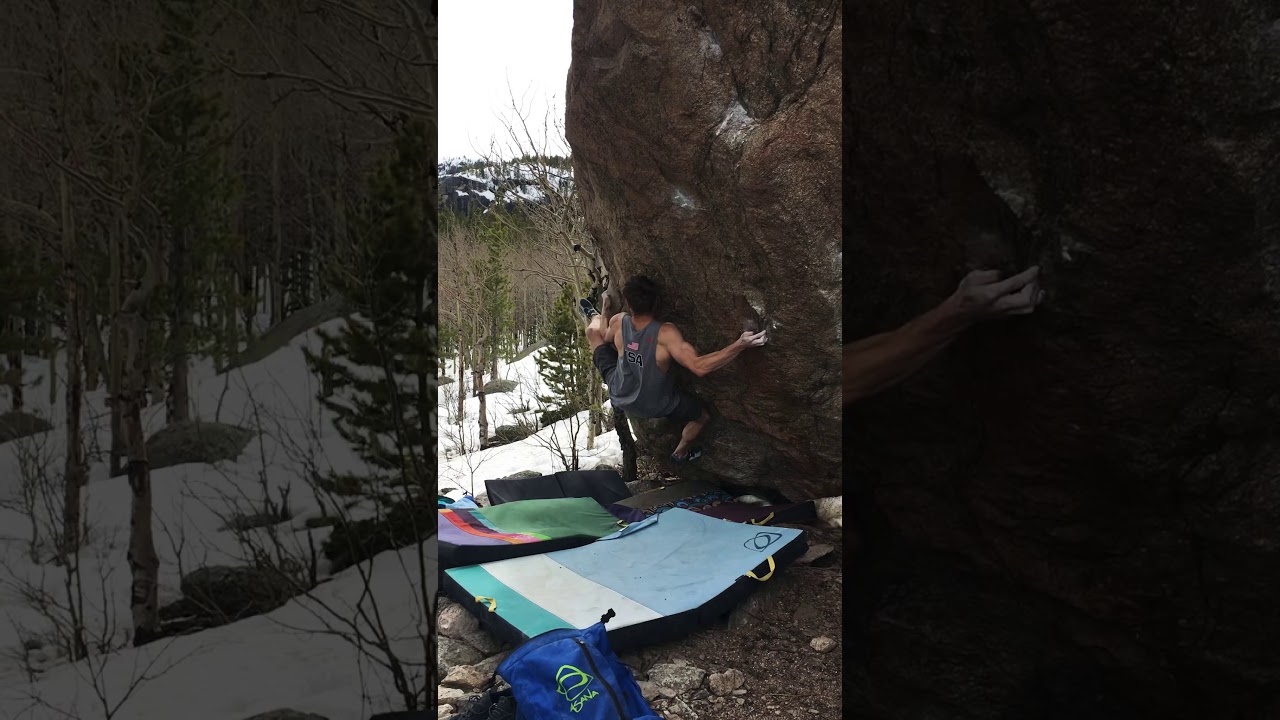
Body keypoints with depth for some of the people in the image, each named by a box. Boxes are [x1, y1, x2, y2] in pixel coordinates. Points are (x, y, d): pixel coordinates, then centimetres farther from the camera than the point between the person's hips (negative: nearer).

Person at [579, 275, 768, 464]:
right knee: (703, 416, 26)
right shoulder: (665, 333, -38)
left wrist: (605, 310, 20)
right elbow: (699, 367, -45)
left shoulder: (618, 321, -24)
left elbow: (605, 337, 2)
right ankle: (681, 453, 50)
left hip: (619, 395, 3)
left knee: (593, 331, 18)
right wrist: (739, 345, -48)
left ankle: (593, 316, 54)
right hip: (655, 405, -3)